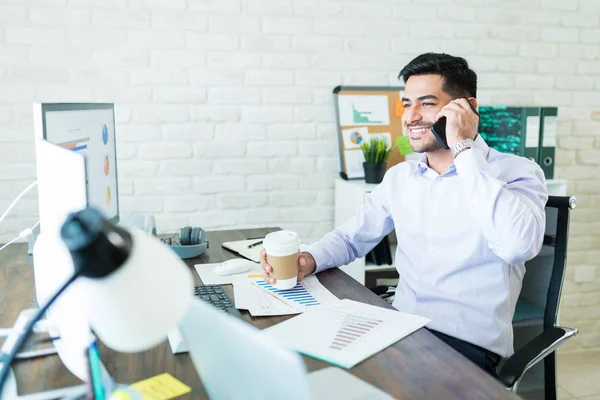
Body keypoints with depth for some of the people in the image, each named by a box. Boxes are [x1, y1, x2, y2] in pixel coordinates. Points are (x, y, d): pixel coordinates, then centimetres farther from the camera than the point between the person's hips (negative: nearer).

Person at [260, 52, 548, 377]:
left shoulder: (517, 173, -8)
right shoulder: (400, 177, 9)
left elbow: (517, 245, -29)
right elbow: (352, 237, 16)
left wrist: (463, 148, -23)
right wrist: (308, 259, -7)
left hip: (469, 344, -5)